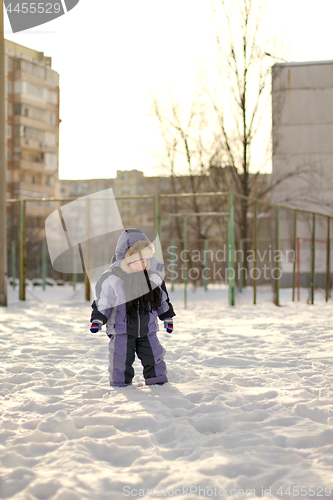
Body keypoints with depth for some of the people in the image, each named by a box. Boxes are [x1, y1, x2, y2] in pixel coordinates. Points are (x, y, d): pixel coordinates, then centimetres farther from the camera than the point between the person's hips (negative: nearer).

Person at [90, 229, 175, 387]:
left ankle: (157, 379, 22)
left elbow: (162, 298, 12)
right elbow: (103, 301, -8)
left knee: (154, 355, 5)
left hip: (148, 329, 3)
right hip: (121, 330, -3)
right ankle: (120, 380, 18)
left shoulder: (154, 276, -2)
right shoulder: (111, 279, -15)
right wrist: (98, 319, -16)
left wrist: (167, 317, 18)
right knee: (121, 357, 0)